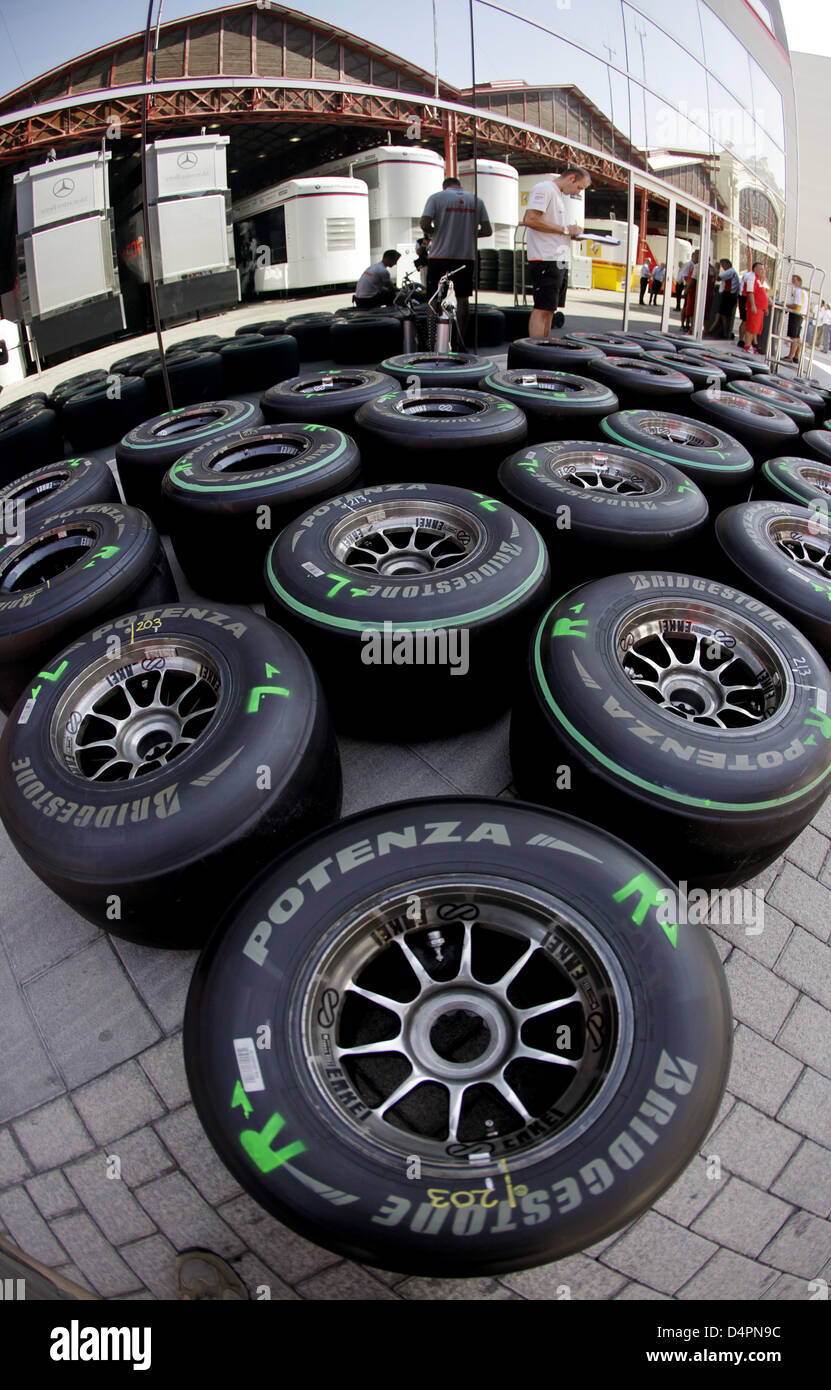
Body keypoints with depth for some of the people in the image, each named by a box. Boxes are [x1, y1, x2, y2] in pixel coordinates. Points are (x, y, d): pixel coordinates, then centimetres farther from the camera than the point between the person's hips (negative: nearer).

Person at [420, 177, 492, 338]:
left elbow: (424, 224, -12)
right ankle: (460, 339, 10)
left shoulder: (436, 197, 1)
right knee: (462, 298, 10)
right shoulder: (476, 200, 10)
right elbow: (487, 231, 6)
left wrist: (433, 233, 8)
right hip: (466, 256, 3)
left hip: (440, 256, -3)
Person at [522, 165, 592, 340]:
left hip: (559, 260, 10)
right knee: (542, 309, -13)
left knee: (550, 309, 10)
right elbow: (530, 219, -19)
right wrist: (564, 229, -16)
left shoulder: (560, 195, 24)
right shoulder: (544, 188, -7)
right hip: (546, 260, -10)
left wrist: (572, 234, 8)